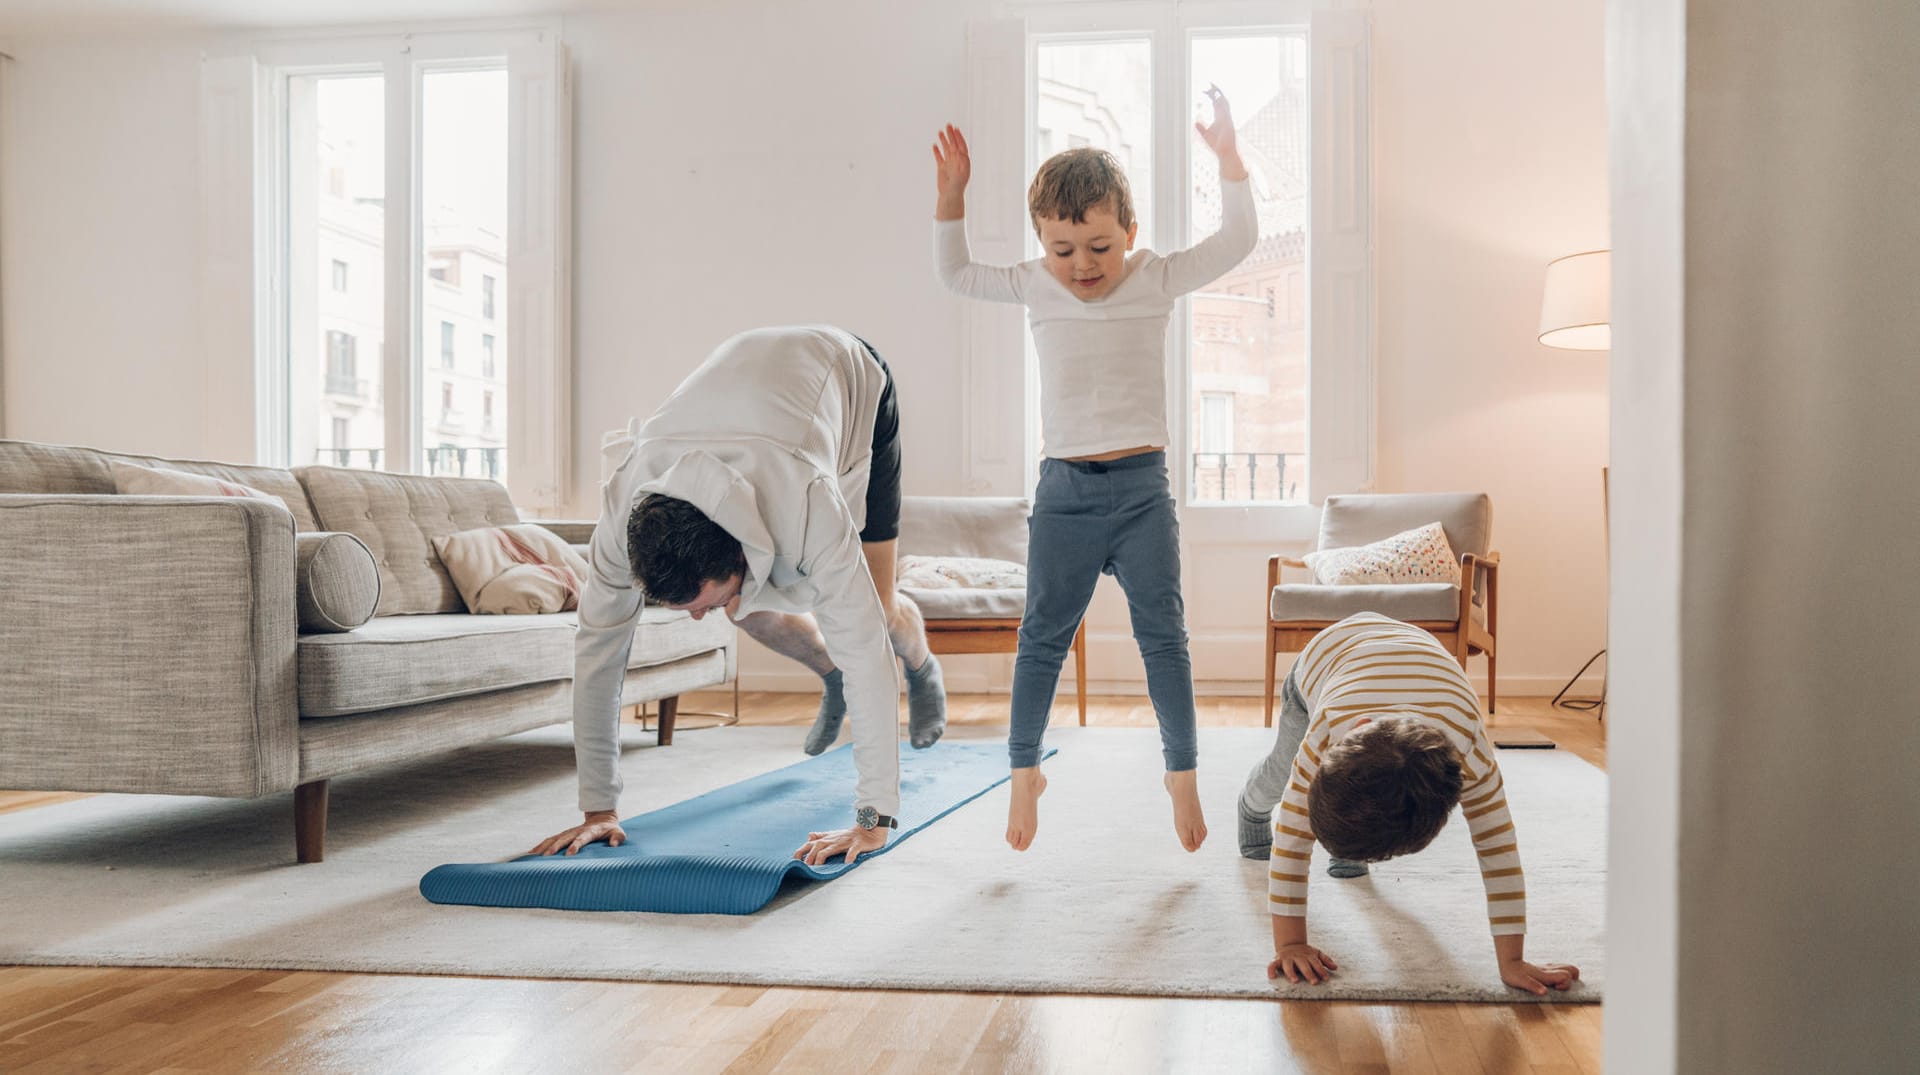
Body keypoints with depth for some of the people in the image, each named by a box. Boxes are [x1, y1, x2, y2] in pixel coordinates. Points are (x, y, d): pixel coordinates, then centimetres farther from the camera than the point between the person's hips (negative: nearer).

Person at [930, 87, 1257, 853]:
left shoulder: (1157, 279, 0)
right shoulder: (1034, 286, 4)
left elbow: (1236, 242, 1)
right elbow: (956, 274, 16)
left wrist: (1228, 156, -7)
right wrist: (951, 193, 6)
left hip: (1141, 485, -1)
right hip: (1064, 487, 1)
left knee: (1163, 634, 2)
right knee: (1042, 636, 6)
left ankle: (1182, 773, 14)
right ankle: (1024, 770, 19)